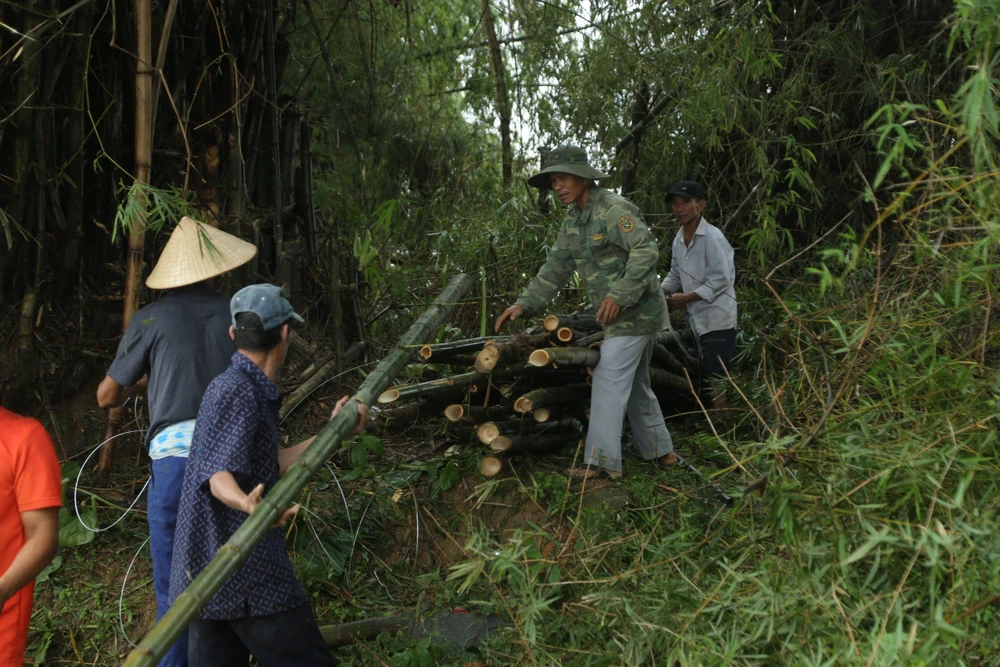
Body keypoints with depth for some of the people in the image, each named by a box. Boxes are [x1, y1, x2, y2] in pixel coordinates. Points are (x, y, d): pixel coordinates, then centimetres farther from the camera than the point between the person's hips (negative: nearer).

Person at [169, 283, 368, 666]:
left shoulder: (249, 390, 16)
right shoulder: (237, 392, -15)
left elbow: (270, 467, 21)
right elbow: (218, 475, -24)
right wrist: (248, 504, -45)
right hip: (248, 575, -10)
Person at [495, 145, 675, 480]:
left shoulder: (613, 209, -18)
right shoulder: (573, 220, 11)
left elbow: (646, 251, -26)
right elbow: (555, 267, 11)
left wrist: (619, 295, -31)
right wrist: (524, 304, 2)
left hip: (635, 311, -10)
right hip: (621, 315, 10)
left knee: (609, 382, -10)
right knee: (636, 385, 16)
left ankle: (602, 461, -6)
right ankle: (661, 451, 26)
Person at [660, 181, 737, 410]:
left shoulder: (712, 237, -15)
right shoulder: (678, 239, 10)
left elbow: (722, 279, -19)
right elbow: (675, 275, 20)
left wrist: (686, 298, -17)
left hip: (717, 320, -8)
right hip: (696, 320, 8)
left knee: (716, 381, -10)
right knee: (705, 380, 14)